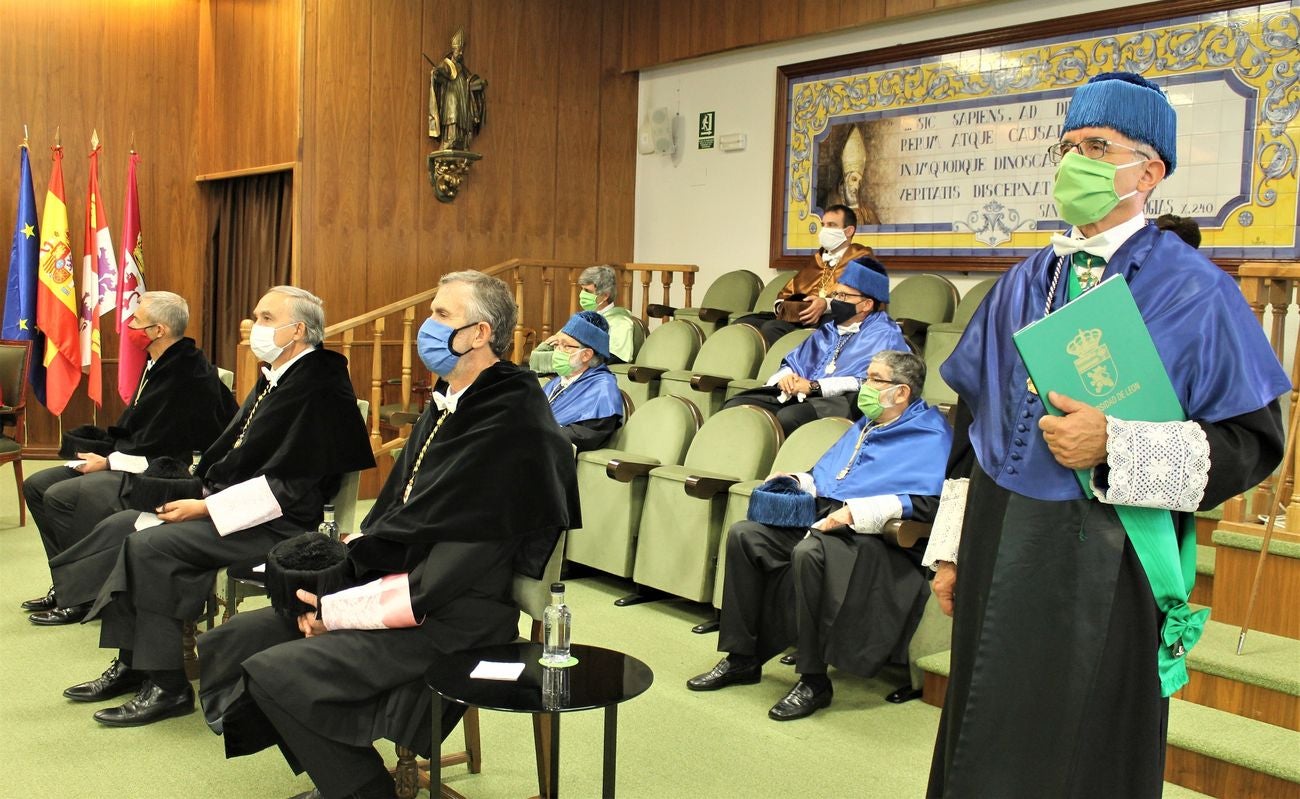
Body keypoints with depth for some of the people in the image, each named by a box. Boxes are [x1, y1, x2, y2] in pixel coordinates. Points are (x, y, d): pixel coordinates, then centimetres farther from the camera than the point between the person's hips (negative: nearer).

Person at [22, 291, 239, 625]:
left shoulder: (189, 376, -20)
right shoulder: (159, 365, 11)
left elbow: (161, 447, -21)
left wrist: (110, 462, -14)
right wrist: (105, 452, 3)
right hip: (135, 462, 11)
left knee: (61, 496, -22)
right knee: (37, 485, 7)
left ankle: (82, 598, -8)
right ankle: (68, 583, 11)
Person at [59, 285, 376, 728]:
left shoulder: (320, 388, -16)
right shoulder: (274, 378, 15)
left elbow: (290, 486, -21)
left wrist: (207, 508, -19)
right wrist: (196, 490, 3)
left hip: (276, 523, -10)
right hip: (227, 502, 10)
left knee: (152, 546, -23)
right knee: (118, 528, 3)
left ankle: (167, 686, -11)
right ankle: (131, 662, 9)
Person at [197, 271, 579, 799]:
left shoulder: (512, 426, -18)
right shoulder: (448, 404, 11)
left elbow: (459, 560, -21)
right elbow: (391, 515, 13)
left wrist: (338, 610, -15)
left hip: (451, 618, -9)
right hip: (392, 583, 9)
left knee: (275, 672, -21)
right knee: (231, 643, 3)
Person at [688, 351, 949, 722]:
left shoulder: (930, 436, -4)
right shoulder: (863, 427, 24)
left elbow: (926, 501, -20)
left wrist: (854, 511, -26)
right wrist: (795, 482, 12)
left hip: (871, 537, -9)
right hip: (820, 520, 9)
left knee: (810, 552, -37)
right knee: (744, 534, -9)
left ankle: (814, 681, -24)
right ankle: (741, 658, -3)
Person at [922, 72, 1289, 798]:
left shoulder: (1193, 292, -6)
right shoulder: (1026, 284, 9)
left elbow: (1255, 440, -9)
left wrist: (1116, 448, -22)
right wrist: (951, 547, 11)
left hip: (1106, 567, -4)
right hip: (1000, 549, 5)